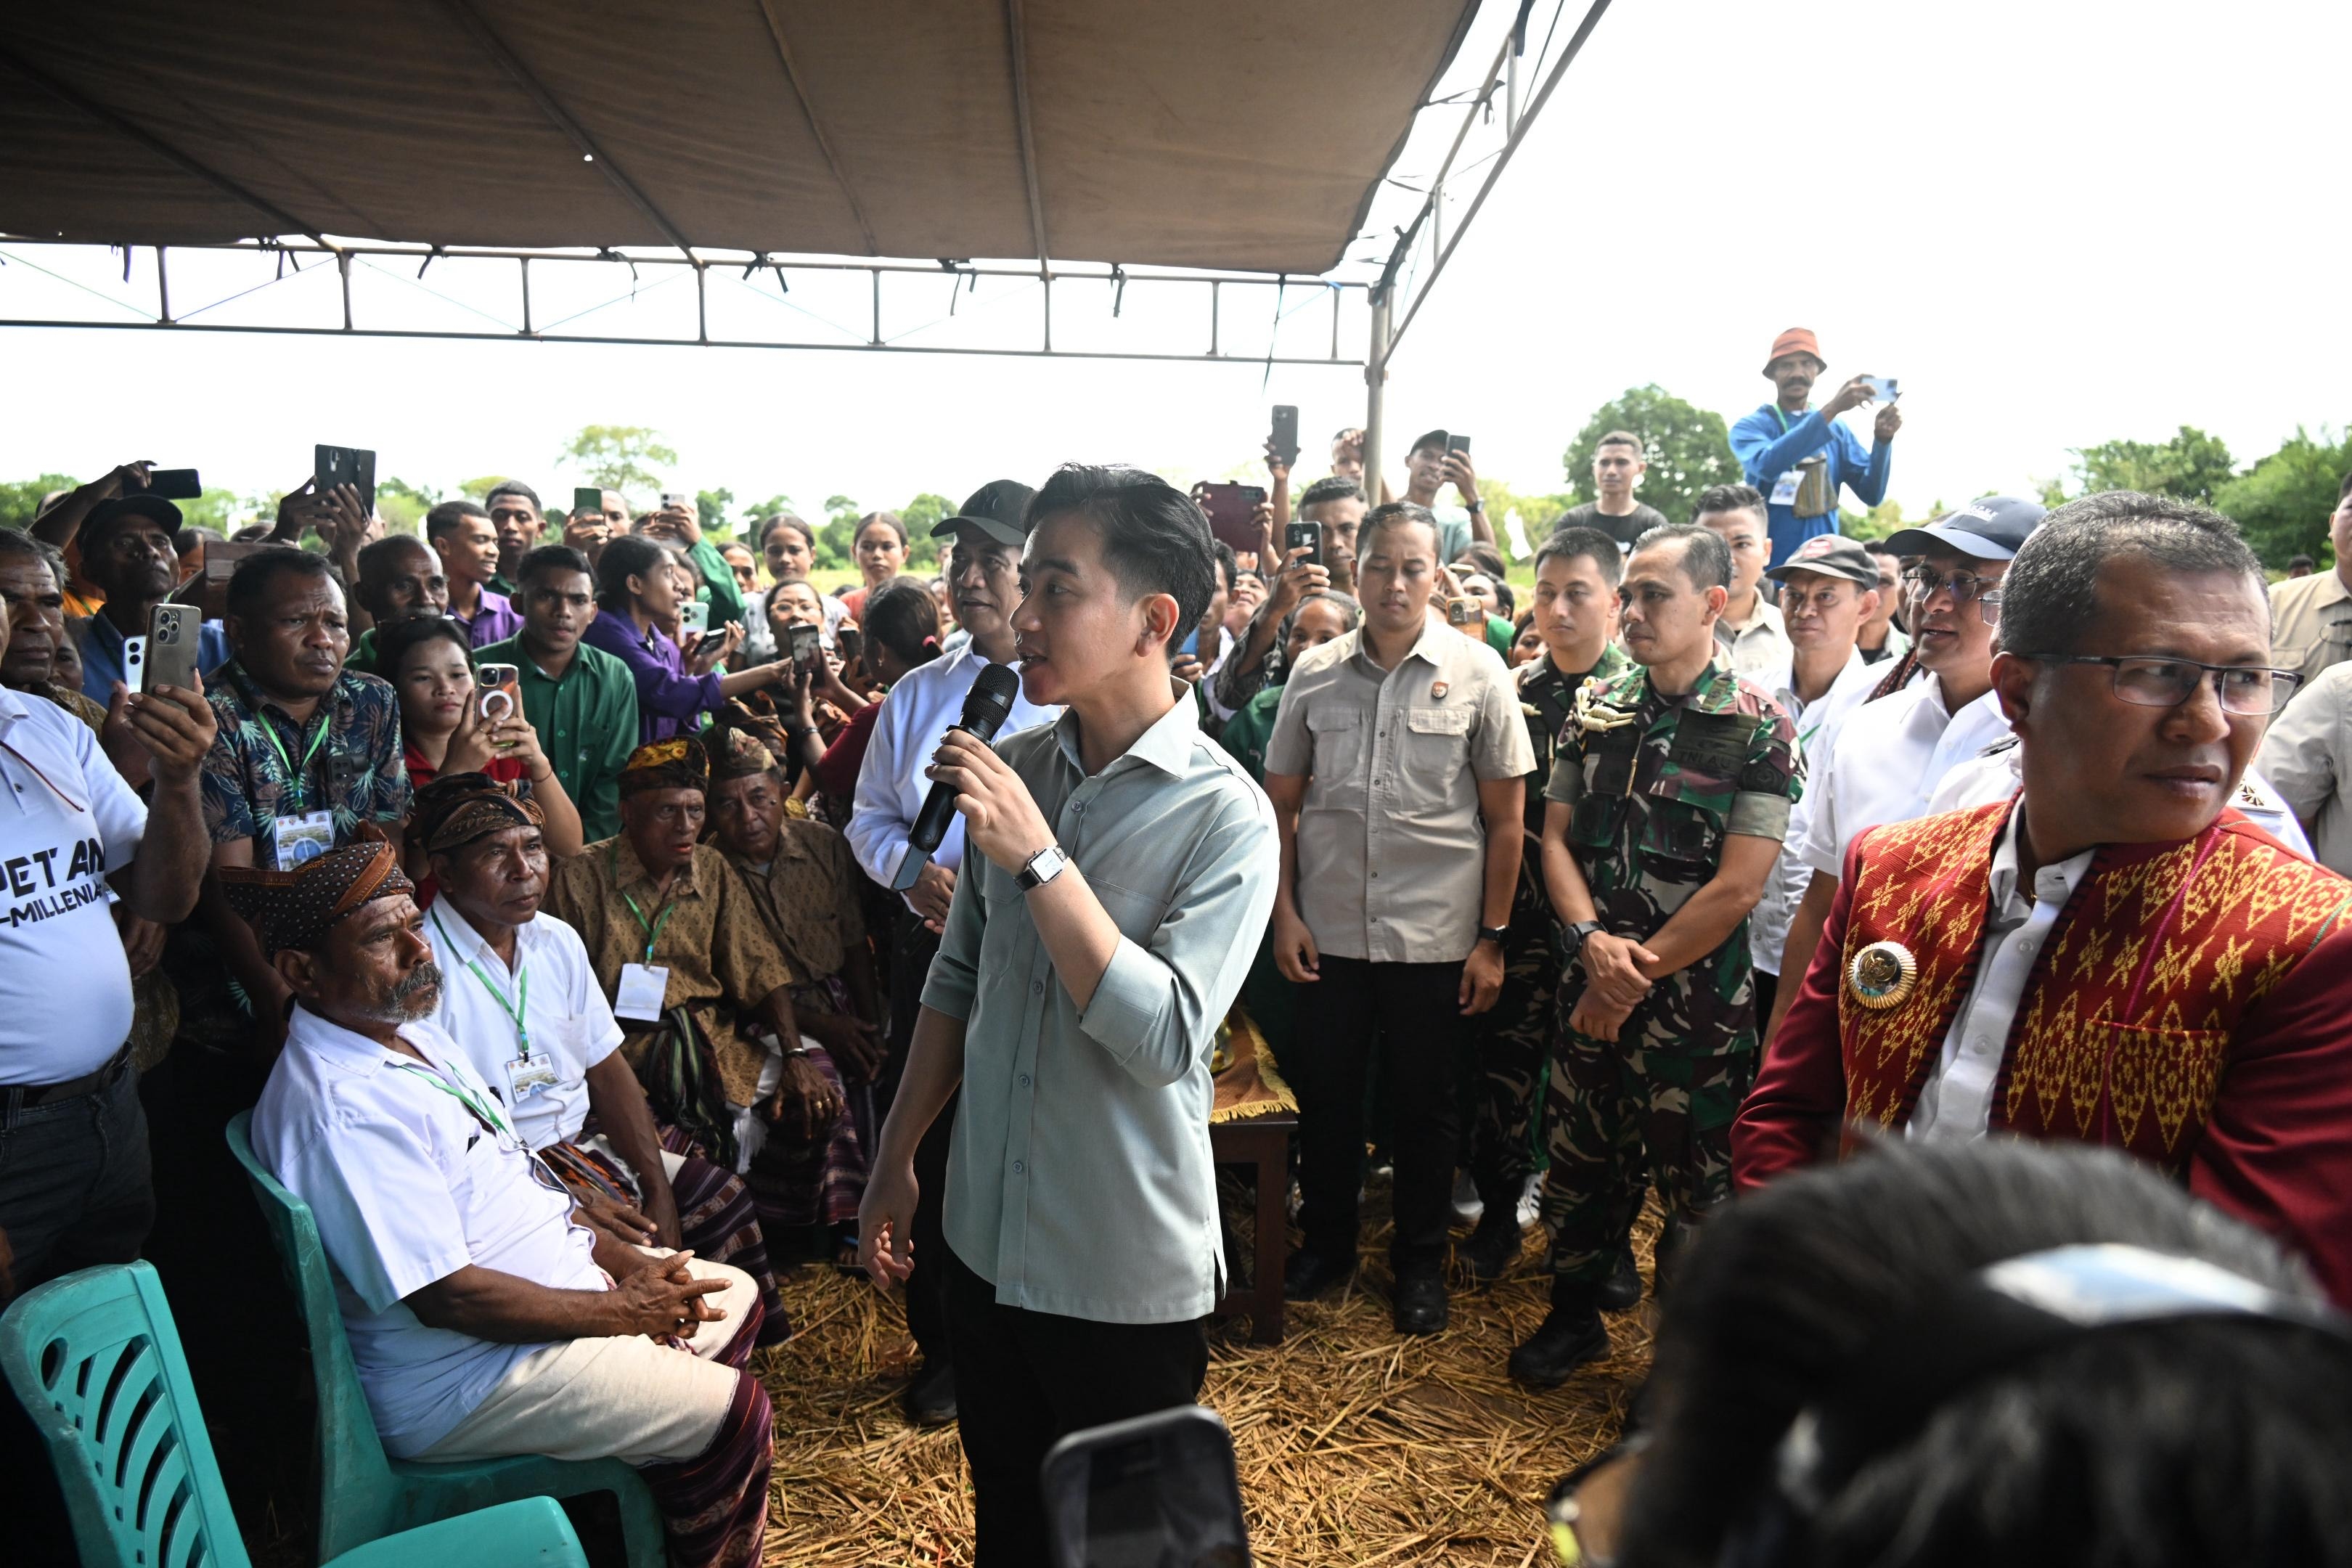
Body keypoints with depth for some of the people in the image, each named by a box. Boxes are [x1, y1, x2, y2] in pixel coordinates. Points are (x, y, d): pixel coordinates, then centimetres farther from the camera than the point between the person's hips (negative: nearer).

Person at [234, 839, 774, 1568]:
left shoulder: (415, 1032, 5)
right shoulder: (340, 1105, -27)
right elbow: (445, 1296, -28)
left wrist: (622, 1258, 1)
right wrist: (620, 1310, -17)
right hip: (466, 1380, -10)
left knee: (735, 1297, 17)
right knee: (733, 1417, -11)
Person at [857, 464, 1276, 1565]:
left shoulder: (1225, 814, -17)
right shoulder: (1014, 767, 0)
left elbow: (1164, 1038, -26)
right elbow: (958, 981, 8)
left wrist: (1039, 859, -28)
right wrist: (896, 1157, 10)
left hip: (1129, 1273, -5)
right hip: (986, 1237, 5)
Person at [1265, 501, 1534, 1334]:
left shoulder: (1477, 672, -3)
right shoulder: (1315, 673, 2)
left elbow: (1505, 817, -1)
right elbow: (1281, 802, 8)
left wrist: (1493, 938, -4)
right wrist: (1284, 911, 1)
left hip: (1435, 938, -2)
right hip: (1328, 932, 2)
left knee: (1426, 1107, 11)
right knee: (1325, 1094, 13)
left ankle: (1421, 1260, 32)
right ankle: (1326, 1241, 35)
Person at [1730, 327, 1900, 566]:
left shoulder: (1837, 430, 11)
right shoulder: (1751, 427, 0)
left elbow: (1871, 495, 6)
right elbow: (1767, 465, -23)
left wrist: (1882, 440, -11)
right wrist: (1831, 410, -27)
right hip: (1768, 566, -3)